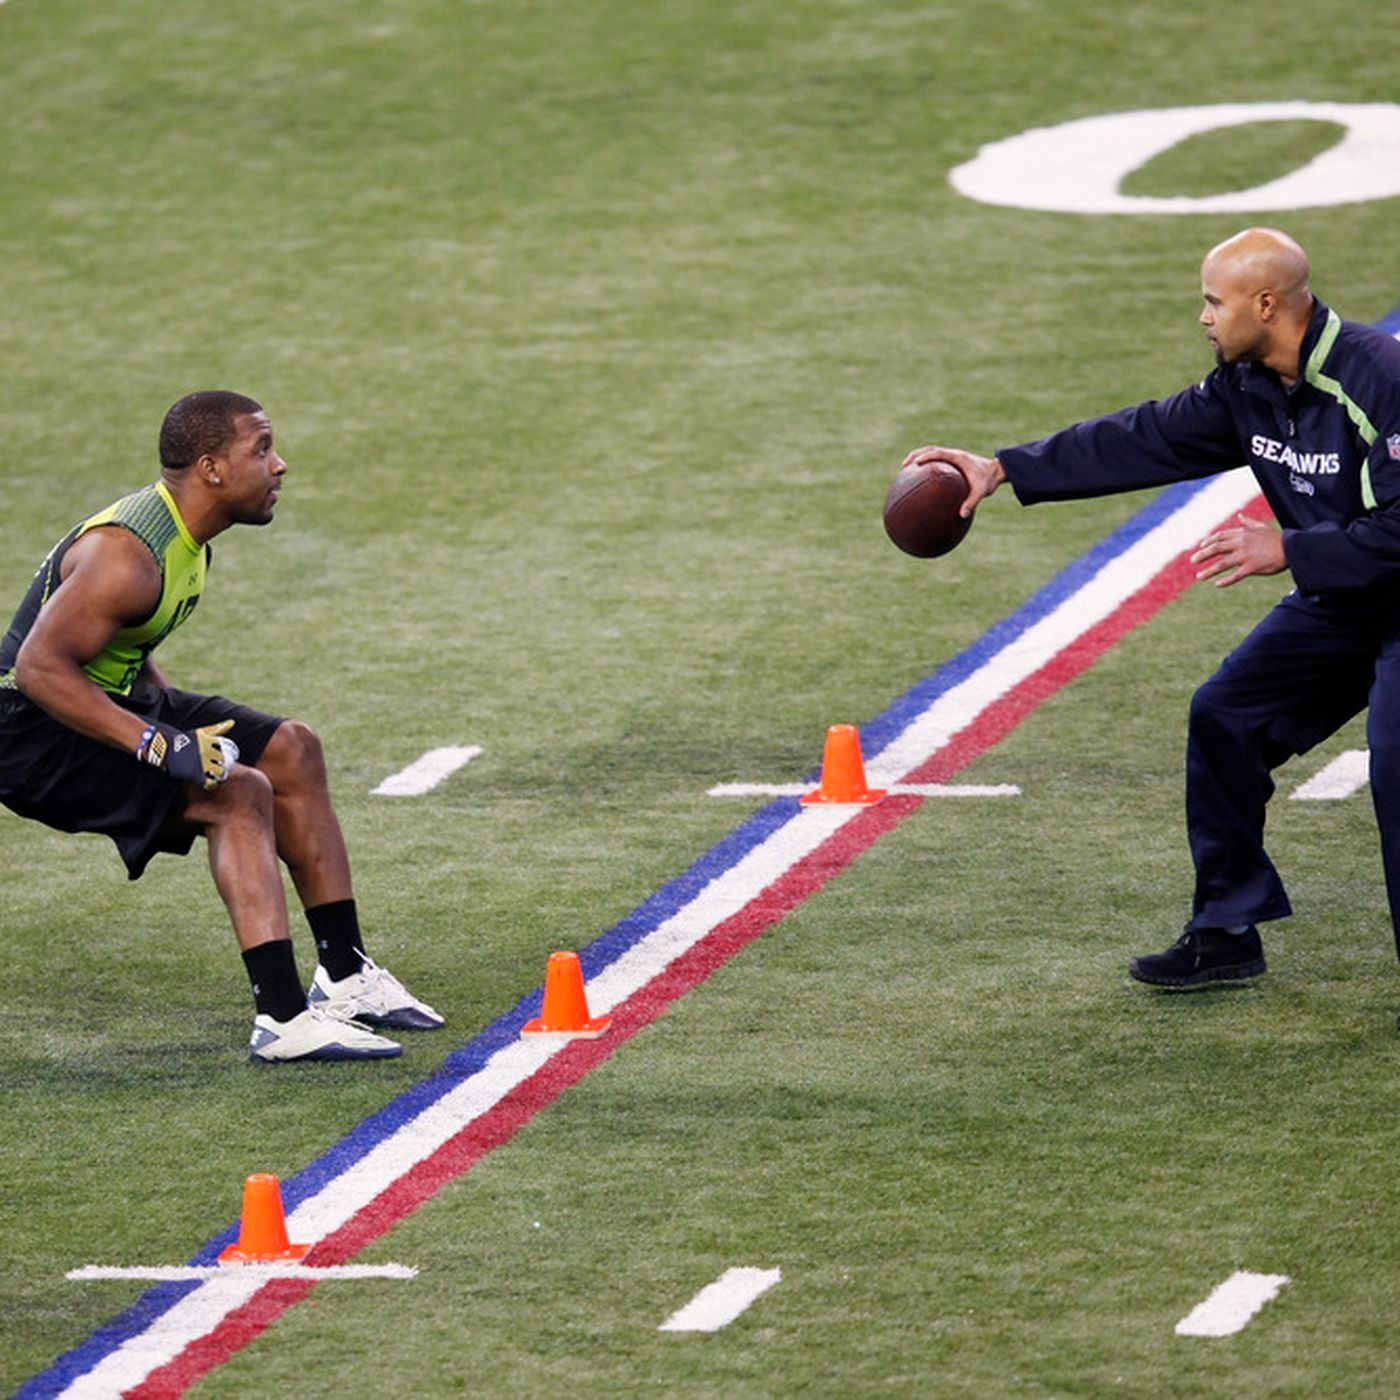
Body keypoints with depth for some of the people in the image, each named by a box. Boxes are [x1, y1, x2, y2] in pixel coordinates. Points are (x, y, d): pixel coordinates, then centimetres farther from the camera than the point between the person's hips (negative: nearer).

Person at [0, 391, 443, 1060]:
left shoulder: (184, 536, 6)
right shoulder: (126, 555, -26)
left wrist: (180, 719, 7)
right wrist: (156, 743, -33)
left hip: (110, 703, 11)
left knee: (292, 751, 11)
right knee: (239, 793, -24)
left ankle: (344, 975, 18)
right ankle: (284, 1022, -27)